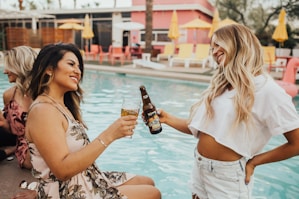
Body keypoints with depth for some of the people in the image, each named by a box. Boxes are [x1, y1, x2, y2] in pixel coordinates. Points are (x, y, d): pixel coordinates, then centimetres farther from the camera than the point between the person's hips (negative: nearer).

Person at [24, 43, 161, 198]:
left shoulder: (63, 105, 8)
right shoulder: (43, 110, -20)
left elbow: (80, 151, 6)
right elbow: (63, 170, -27)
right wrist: (108, 135, -29)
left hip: (88, 181, 9)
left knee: (148, 183, 16)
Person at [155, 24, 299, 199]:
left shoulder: (266, 89, -15)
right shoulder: (221, 86, 7)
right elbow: (200, 127, 6)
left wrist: (253, 162, -7)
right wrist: (168, 119, -4)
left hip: (227, 176, -6)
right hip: (200, 169, 6)